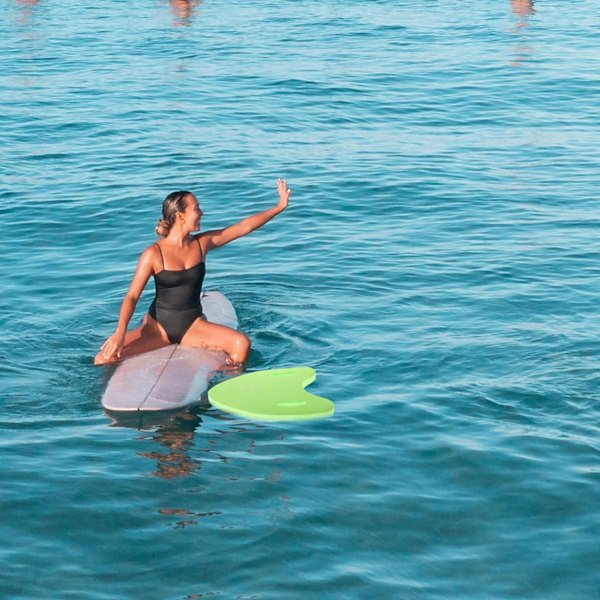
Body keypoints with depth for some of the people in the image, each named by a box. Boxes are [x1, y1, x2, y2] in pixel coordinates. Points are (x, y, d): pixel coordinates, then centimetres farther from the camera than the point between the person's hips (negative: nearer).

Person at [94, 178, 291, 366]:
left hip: (193, 325, 3)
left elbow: (244, 227, 5)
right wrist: (120, 332, -28)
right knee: (106, 357, -26)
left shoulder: (202, 243, 2)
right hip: (157, 326, -3)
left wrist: (280, 206, 6)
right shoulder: (154, 254, -11)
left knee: (241, 344, -24)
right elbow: (132, 296, -13)